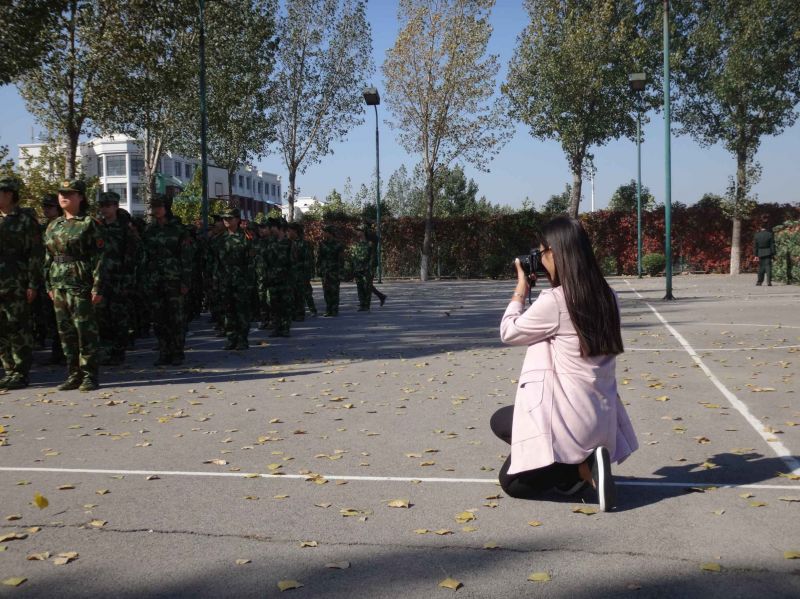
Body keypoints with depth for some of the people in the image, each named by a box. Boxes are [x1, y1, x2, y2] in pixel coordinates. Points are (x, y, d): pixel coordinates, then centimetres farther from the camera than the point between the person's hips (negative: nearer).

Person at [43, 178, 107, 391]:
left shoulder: (89, 224, -4)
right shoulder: (53, 226, 15)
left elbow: (99, 257, -9)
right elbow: (48, 257, 19)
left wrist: (98, 286, -14)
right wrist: (49, 285, 14)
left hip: (81, 284, -7)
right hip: (59, 285, 7)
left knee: (86, 330, -4)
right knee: (65, 331, 9)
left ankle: (90, 376, 4)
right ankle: (74, 374, 18)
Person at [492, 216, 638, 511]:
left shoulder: (553, 302, -18)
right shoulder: (607, 297, 2)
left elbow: (508, 332, -2)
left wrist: (521, 289, 10)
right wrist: (554, 288, 14)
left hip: (569, 417, -8)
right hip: (602, 418, 8)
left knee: (512, 482, 13)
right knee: (502, 421, 26)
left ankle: (581, 467, -5)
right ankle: (584, 460, 9)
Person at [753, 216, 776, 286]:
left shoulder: (757, 235, -1)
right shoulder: (770, 234, -6)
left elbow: (755, 246, 1)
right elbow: (772, 245, -4)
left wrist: (755, 255, 6)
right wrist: (773, 253, 3)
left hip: (760, 254, 2)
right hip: (768, 253, -2)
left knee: (761, 267, 11)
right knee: (768, 267, 0)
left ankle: (759, 282, 13)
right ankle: (769, 281, -6)